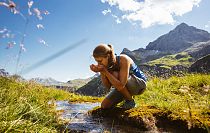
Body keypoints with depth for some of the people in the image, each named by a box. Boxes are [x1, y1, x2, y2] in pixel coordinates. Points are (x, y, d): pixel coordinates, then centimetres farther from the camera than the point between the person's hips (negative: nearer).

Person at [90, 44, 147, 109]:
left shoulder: (123, 60, -33)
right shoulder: (108, 64, -14)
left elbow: (120, 86, -39)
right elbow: (108, 86, -15)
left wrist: (105, 71, -40)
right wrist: (101, 72, -30)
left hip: (140, 84, -6)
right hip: (123, 87, 6)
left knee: (115, 75, -33)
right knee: (104, 105, -4)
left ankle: (130, 101, -10)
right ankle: (127, 95, 18)